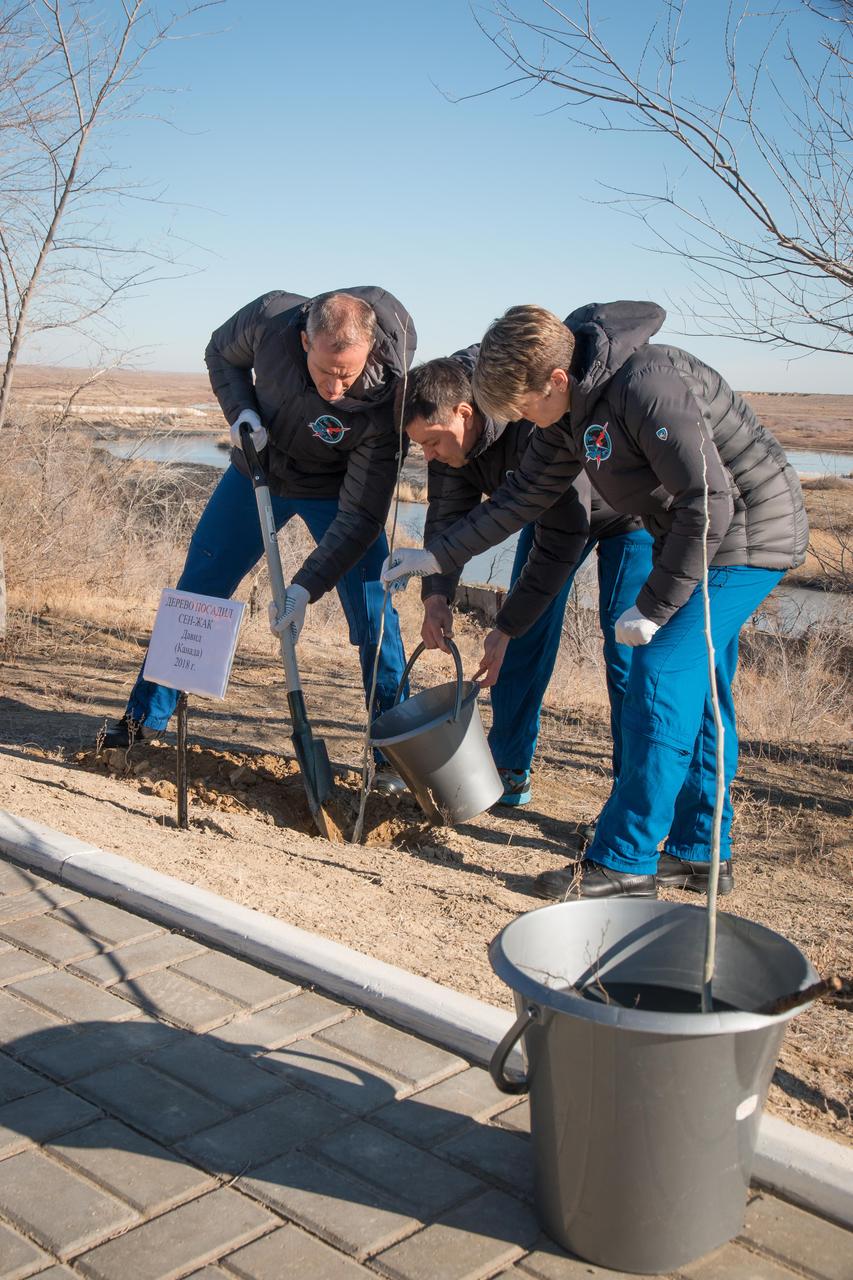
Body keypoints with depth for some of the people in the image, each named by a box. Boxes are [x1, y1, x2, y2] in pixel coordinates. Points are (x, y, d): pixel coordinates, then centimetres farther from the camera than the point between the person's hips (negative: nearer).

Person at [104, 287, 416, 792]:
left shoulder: (382, 402, -36)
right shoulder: (271, 317, -30)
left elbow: (360, 517, -32)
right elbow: (222, 354, -4)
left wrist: (307, 587, -40)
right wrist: (241, 410, -23)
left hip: (335, 490, -3)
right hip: (258, 472, 3)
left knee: (373, 614, -12)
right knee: (196, 592, 6)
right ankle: (144, 717, 21)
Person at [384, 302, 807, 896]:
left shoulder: (649, 386, -28)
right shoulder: (572, 412, 2)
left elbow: (708, 502, -28)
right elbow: (523, 496, 10)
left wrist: (654, 606, -22)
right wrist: (437, 557, 8)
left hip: (746, 537, -10)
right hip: (698, 539, 10)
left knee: (660, 681, -12)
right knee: (698, 696, 12)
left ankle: (625, 862, -4)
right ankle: (701, 853, 22)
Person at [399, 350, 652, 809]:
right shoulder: (448, 427, -18)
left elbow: (562, 539, -36)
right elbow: (447, 513, -13)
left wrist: (507, 627, -32)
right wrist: (436, 594, -30)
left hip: (627, 512, -7)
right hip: (552, 509, 7)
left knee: (625, 652, -12)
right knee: (524, 637, 1)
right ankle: (509, 773, 12)